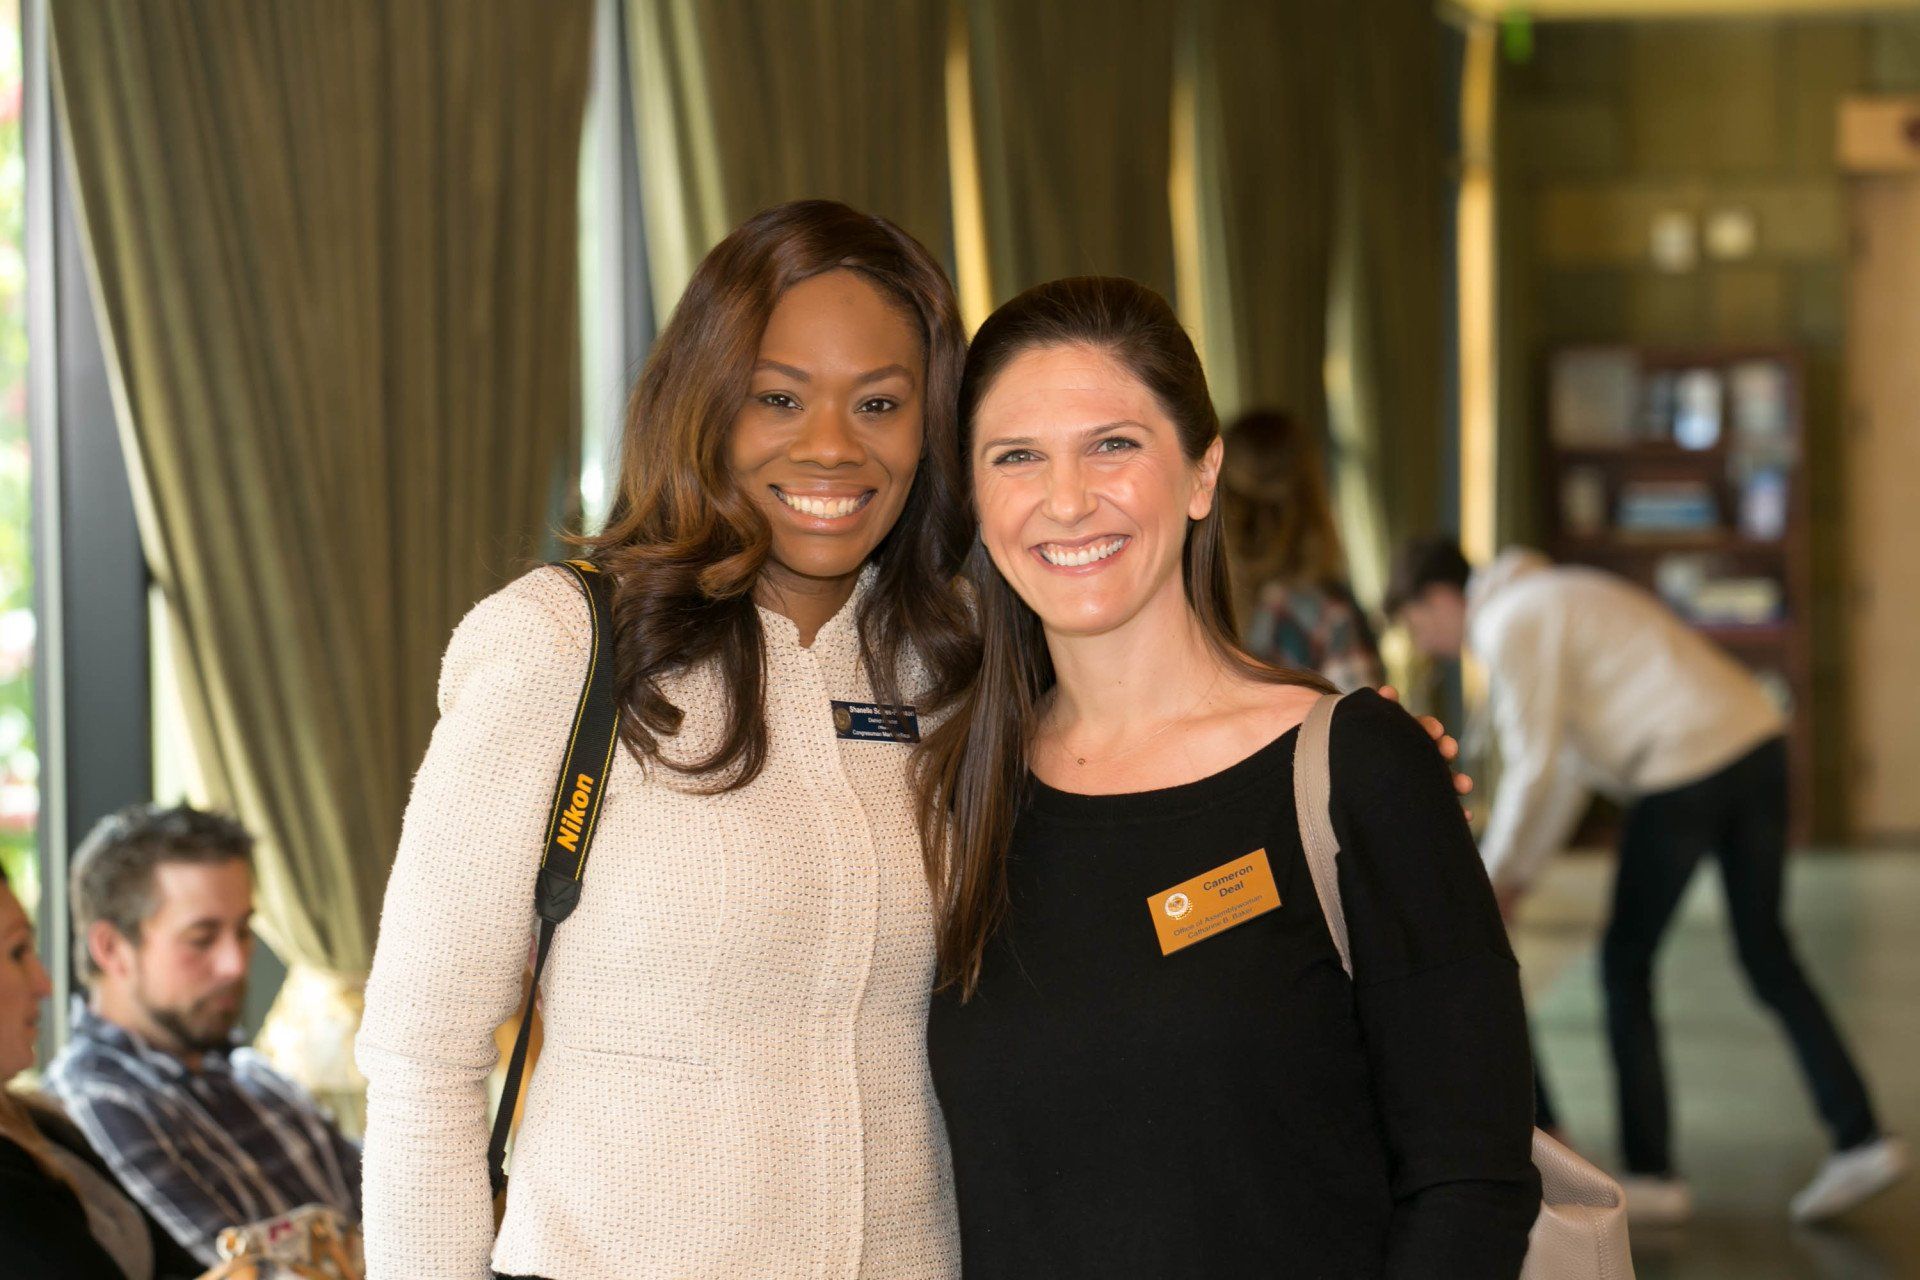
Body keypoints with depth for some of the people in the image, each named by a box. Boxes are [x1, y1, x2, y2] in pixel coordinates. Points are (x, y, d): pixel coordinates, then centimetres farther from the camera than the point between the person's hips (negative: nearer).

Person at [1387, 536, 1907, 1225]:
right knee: (1766, 955, 16)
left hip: (1687, 767, -9)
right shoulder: (1552, 600, 25)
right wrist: (1519, 873, 26)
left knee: (1625, 965, 6)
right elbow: (1568, 763, 27)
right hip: (1757, 738, 9)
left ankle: (1650, 1172, 10)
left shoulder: (1509, 627, -5)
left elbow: (1534, 772, -10)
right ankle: (1859, 1137, 10)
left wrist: (1490, 878, 2)